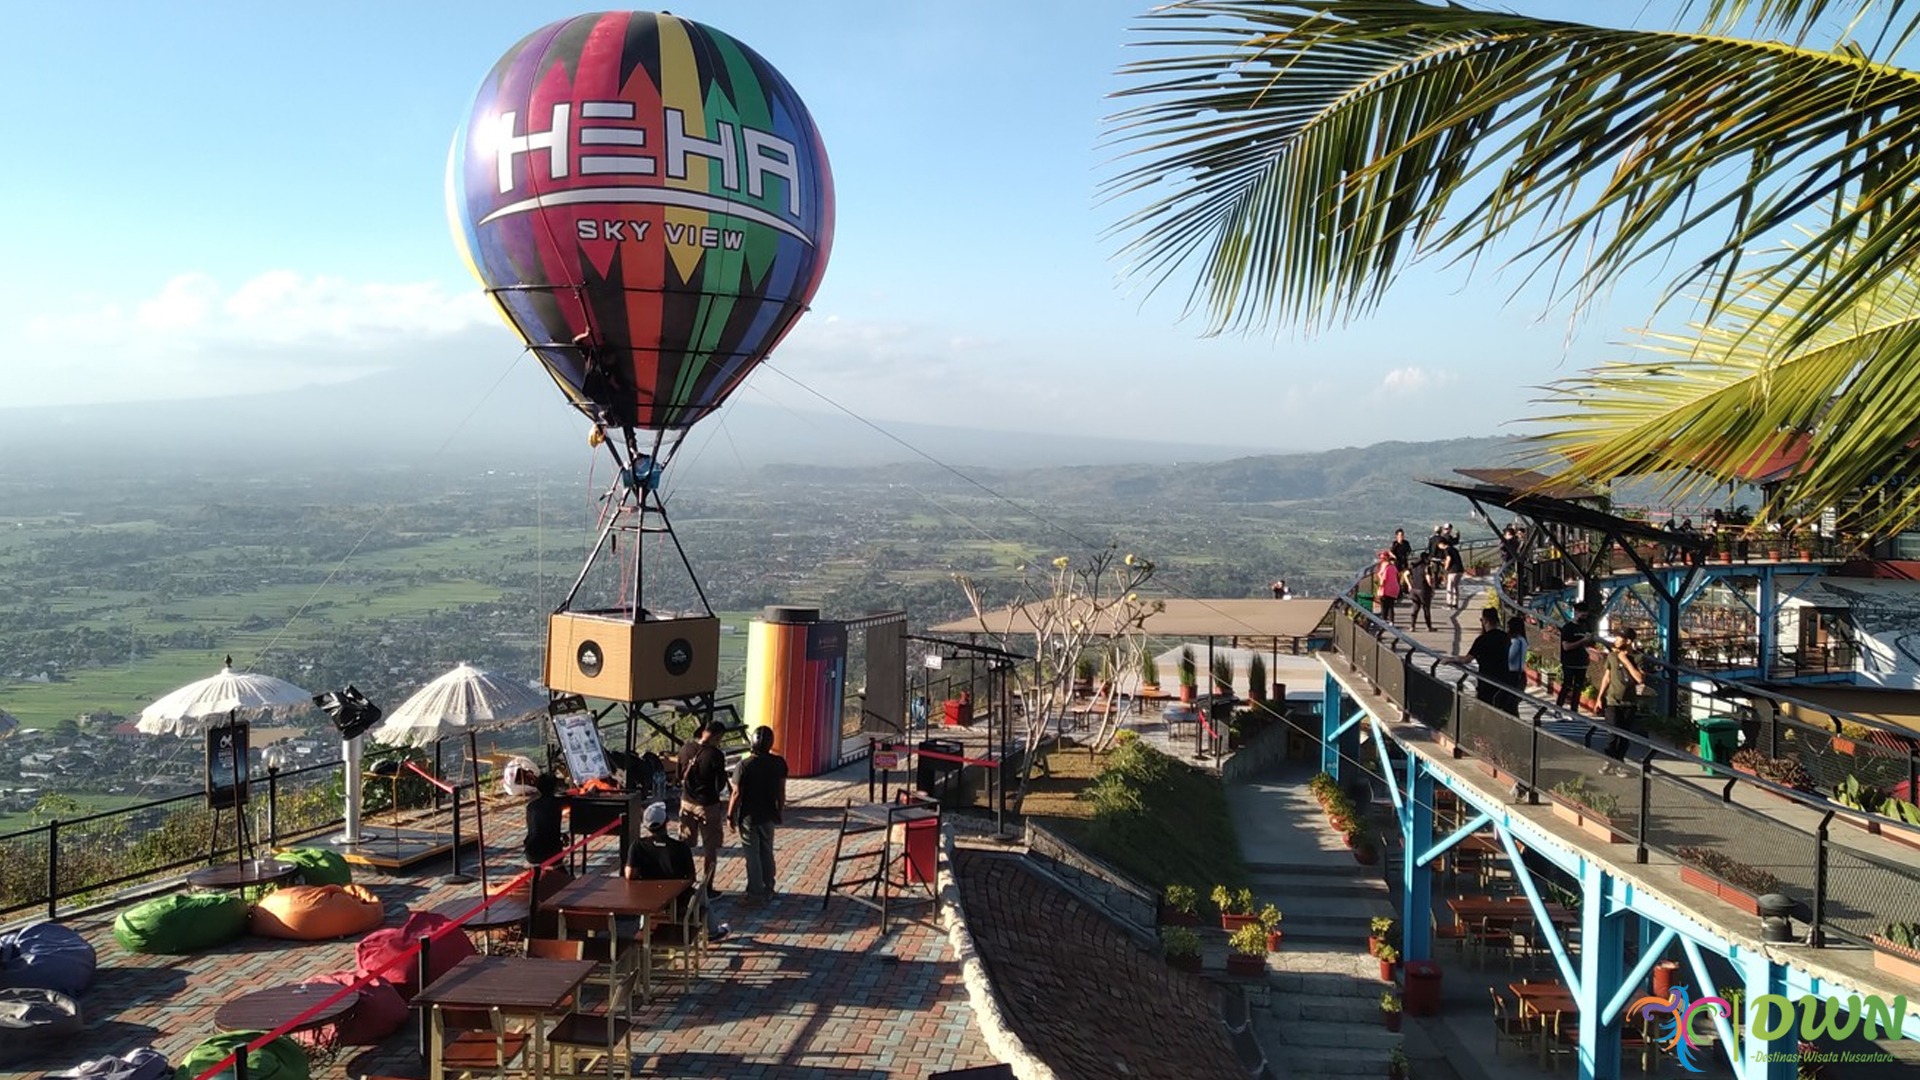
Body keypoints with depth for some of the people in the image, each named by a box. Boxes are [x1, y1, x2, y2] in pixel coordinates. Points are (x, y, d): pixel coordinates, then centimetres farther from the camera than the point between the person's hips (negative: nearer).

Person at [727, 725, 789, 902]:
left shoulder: (744, 765, -19)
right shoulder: (779, 763, -8)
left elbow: (737, 794, -15)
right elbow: (781, 791, 0)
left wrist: (730, 816, -3)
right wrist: (779, 811, 14)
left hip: (749, 816, -4)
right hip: (769, 815, 4)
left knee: (752, 855, 8)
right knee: (767, 852, 18)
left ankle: (756, 891, 16)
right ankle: (768, 889, 27)